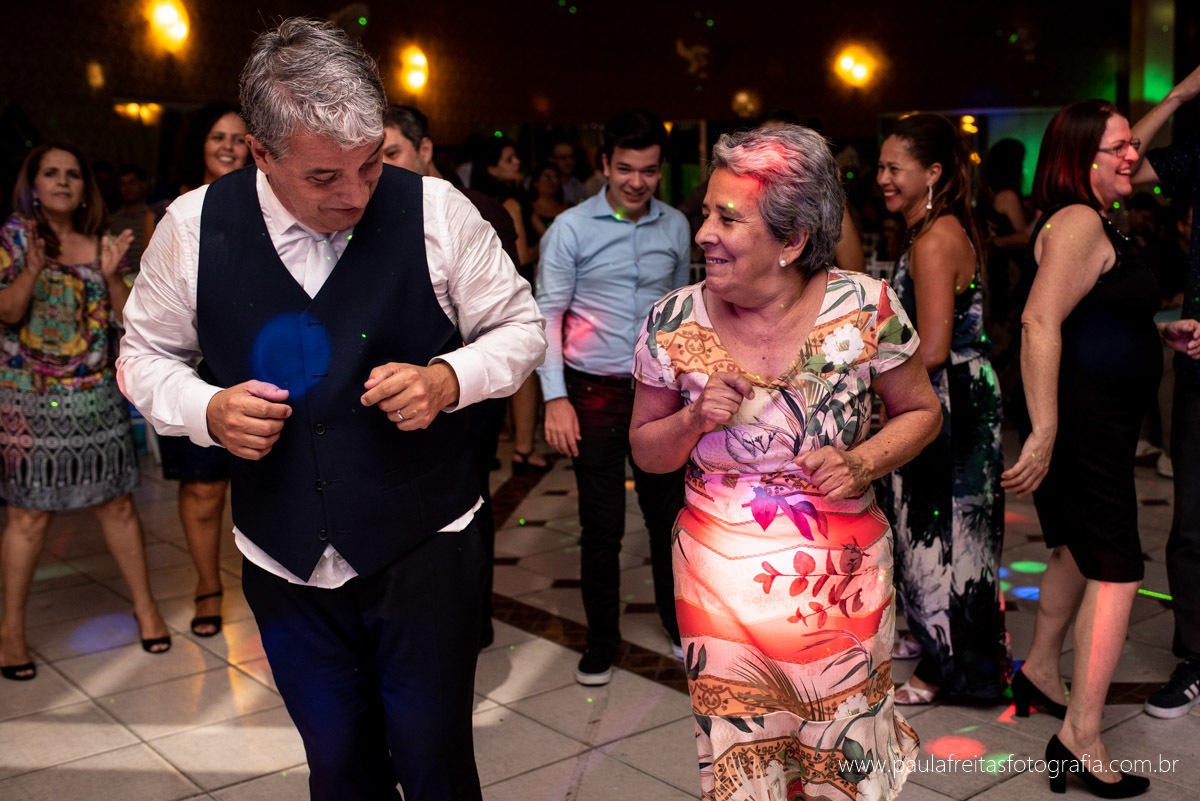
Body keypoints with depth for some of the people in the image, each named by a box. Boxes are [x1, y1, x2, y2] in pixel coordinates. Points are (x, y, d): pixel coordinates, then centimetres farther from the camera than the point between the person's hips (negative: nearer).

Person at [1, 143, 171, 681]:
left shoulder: (104, 244, 7)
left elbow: (129, 315, 3)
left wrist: (112, 274, -13)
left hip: (97, 394, 3)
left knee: (117, 502, 7)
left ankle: (145, 607, 19)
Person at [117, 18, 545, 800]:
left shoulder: (437, 212, -12)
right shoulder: (193, 226, -6)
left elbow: (519, 327, 0)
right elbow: (146, 353, 8)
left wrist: (449, 379, -20)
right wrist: (208, 410, -13)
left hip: (423, 551, -2)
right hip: (285, 558, 2)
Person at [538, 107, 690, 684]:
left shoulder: (675, 226, 5)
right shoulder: (571, 229, -6)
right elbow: (547, 315, -6)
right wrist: (555, 398, -12)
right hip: (594, 392, -3)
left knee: (669, 513, 10)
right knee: (601, 526, 4)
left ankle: (678, 621, 30)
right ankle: (601, 640, 20)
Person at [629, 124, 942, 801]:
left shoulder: (866, 308, -12)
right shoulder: (674, 324, -9)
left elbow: (920, 412, 3)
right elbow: (648, 452, 4)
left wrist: (861, 464, -16)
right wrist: (696, 419, -17)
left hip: (843, 581, 0)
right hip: (720, 583, 1)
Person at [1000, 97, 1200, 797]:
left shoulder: (1097, 222, 17)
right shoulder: (1078, 222, -17)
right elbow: (1041, 322, -28)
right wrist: (1044, 434, -32)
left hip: (1101, 420, 11)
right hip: (1082, 418, -11)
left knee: (1081, 547, 21)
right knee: (1117, 570, -9)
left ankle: (1041, 672, 38)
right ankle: (1081, 739, -4)